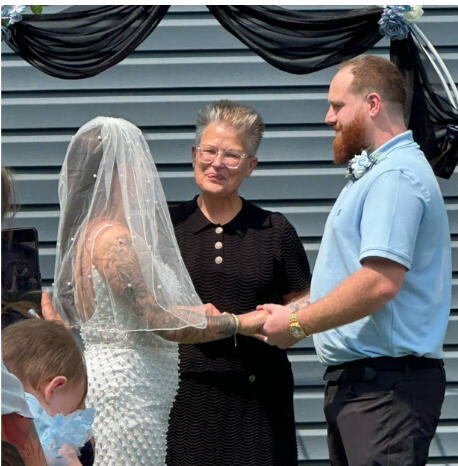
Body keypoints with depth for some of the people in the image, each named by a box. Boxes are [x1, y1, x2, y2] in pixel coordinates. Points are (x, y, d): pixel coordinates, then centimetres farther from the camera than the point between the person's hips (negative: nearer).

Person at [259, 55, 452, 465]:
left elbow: (381, 282, -25)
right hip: (355, 378, 11)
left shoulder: (395, 177, -15)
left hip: (385, 382, -11)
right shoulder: (377, 173, 22)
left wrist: (297, 324, -15)